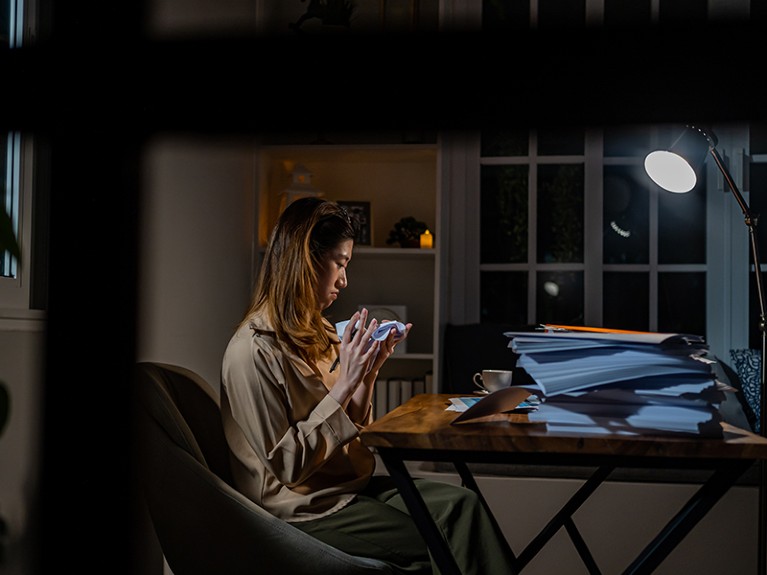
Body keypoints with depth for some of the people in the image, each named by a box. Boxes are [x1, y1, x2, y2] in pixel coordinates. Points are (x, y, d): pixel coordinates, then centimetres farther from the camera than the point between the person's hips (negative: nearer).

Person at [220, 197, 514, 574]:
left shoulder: (315, 333, 9)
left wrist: (370, 369, -3)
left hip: (350, 483, 7)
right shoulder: (253, 351, -18)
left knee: (463, 504, -14)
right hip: (304, 507, -7)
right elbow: (287, 464, -19)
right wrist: (344, 383, -21)